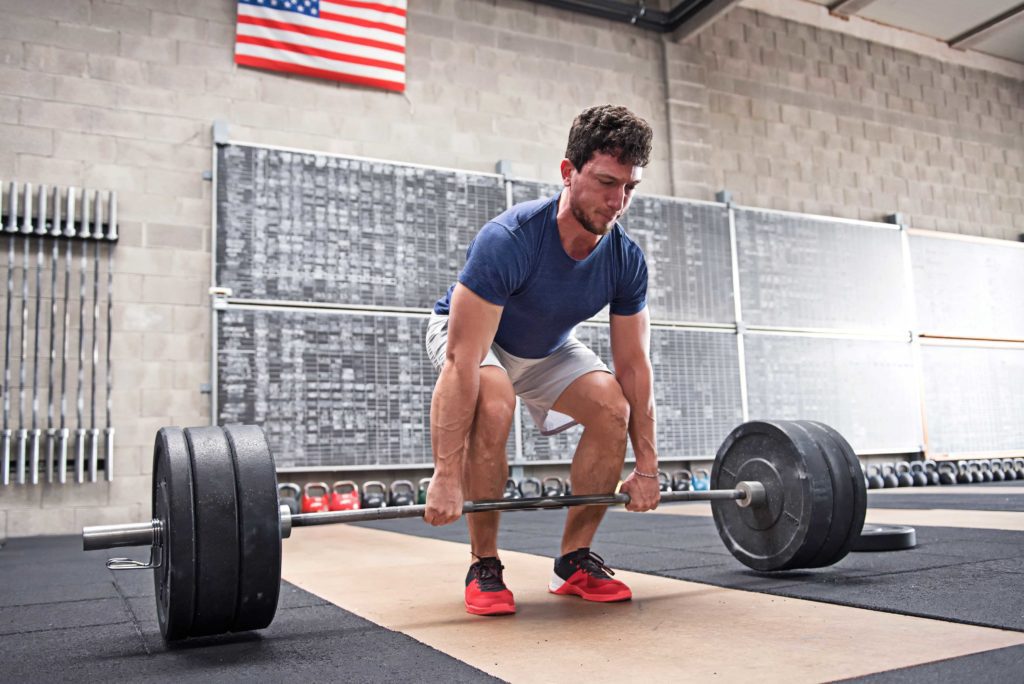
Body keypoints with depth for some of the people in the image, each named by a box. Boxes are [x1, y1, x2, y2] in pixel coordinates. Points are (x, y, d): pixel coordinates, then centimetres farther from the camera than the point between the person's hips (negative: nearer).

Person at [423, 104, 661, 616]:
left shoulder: (626, 260, -21)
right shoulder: (508, 241, -38)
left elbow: (634, 364, -12)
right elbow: (463, 362, -40)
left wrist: (647, 465, -11)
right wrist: (447, 477, -41)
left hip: (546, 347, 5)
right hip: (467, 334, -5)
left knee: (613, 407, -18)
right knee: (494, 406, -36)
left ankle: (575, 560, -2)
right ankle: (484, 567, -15)